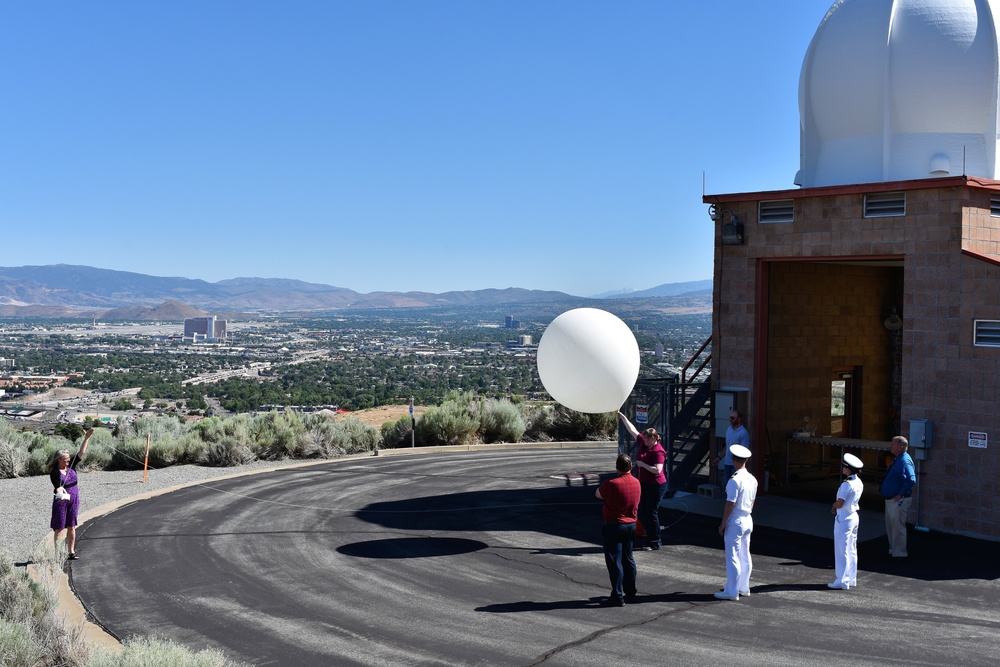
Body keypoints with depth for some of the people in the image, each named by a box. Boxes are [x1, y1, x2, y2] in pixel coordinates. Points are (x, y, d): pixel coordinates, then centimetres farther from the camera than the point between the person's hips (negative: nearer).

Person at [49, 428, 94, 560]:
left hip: (74, 501, 5)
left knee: (71, 528, 9)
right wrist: (61, 494, -43)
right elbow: (58, 487, -23)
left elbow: (81, 453, 5)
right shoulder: (54, 472, -10)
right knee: (59, 528, 0)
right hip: (61, 501, -5)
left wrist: (87, 438, 1)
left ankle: (71, 552, 15)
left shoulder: (71, 466, 4)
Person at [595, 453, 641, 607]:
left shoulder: (612, 484, -20)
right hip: (631, 525, 7)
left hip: (614, 526, -7)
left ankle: (617, 597, -2)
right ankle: (630, 593, 25)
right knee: (628, 559, 17)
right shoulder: (636, 482, 2)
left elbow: (598, 494, -5)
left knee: (614, 561, -2)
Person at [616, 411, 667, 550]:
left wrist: (642, 464, -20)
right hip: (644, 484, 9)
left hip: (656, 486, -9)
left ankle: (654, 543, 6)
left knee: (651, 513, -3)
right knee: (642, 513, 12)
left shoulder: (658, 451, -19)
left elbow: (657, 470, -28)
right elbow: (632, 430, 14)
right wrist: (623, 418, 16)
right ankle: (650, 539, 22)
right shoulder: (643, 443, 5)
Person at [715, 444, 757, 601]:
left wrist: (723, 523, -12)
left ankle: (732, 591, 1)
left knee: (732, 557, -2)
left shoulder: (734, 480, -20)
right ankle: (743, 587, 25)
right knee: (745, 556, 16)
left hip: (735, 521, -8)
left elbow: (730, 504, -19)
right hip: (748, 520, 8)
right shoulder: (752, 479, 6)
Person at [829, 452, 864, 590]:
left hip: (843, 519, -9)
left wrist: (834, 505, -3)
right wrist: (837, 507, 3)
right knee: (851, 550, 15)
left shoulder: (847, 484, -22)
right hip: (854, 516, 9)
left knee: (841, 550, -2)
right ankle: (851, 579, 21)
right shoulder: (859, 483, 6)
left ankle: (842, 581, 2)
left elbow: (839, 504, -24)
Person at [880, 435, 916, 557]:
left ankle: (899, 552, 9)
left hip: (898, 501, -10)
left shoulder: (904, 461, -21)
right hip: (890, 499, 10)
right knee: (890, 526, 20)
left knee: (897, 526, -1)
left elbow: (911, 479, -32)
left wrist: (900, 495, -27)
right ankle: (893, 549, 33)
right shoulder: (897, 460, 11)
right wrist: (882, 486, 14)